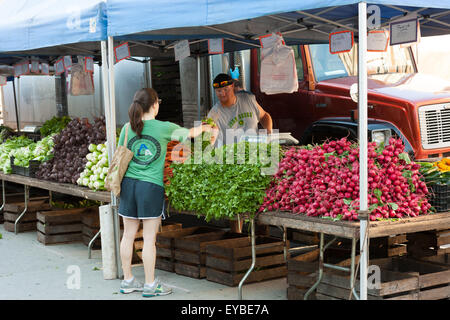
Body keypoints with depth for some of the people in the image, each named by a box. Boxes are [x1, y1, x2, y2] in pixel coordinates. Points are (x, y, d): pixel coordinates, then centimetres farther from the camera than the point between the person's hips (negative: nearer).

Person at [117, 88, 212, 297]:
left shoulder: (128, 128, 3)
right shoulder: (164, 128, -6)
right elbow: (189, 133, 10)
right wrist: (204, 127, 30)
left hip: (129, 184, 5)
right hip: (151, 186, -4)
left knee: (128, 235, 11)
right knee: (149, 238, 1)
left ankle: (127, 281, 22)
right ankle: (150, 285, 9)